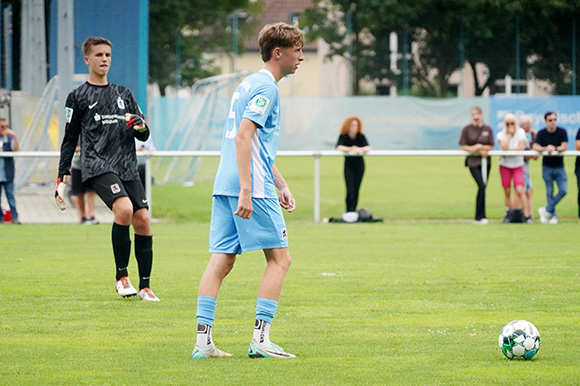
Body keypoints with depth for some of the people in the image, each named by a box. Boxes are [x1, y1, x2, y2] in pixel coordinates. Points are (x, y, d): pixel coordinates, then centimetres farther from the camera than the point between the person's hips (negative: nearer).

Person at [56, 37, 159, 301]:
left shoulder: (124, 94, 20)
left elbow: (143, 135, 20)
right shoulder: (78, 97, 9)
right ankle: (121, 277, -13)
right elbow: (70, 140, 10)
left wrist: (141, 127, -4)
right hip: (97, 166, -4)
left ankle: (145, 287, 1)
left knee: (142, 220, -8)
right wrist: (62, 177, 5)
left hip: (127, 167, 4)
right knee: (124, 209, -27)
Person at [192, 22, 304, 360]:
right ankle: (261, 339, -7)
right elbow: (243, 136, -19)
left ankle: (203, 340, -1)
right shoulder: (265, 87, -8)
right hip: (254, 186, -9)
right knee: (279, 259, -2)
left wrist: (283, 187, 28)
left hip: (225, 186, 9)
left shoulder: (251, 84, 22)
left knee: (222, 261, 4)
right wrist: (246, 191, -24)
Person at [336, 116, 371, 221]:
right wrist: (351, 149, -38)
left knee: (356, 189, 1)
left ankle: (353, 212, 6)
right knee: (350, 190, -13)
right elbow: (339, 147, -24)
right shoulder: (343, 137, -7)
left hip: (359, 164, 2)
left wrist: (359, 149, -38)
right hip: (348, 165, -2)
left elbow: (368, 147, -18)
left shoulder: (361, 136, -4)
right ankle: (349, 211, -11)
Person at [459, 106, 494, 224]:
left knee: (483, 187, 3)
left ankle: (479, 217, 11)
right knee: (482, 186, -16)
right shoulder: (467, 129, 1)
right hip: (473, 162, -3)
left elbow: (490, 147, 4)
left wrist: (479, 146, -12)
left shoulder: (488, 129, 5)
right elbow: (463, 146, -1)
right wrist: (480, 151, -11)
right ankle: (480, 216, -11)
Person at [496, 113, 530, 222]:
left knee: (519, 190, -14)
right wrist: (509, 135, -16)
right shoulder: (501, 135, -3)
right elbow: (504, 147, -20)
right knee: (507, 192, 3)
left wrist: (508, 151, -15)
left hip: (518, 165, -1)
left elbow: (521, 147, -14)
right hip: (505, 165, 1)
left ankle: (526, 215, -12)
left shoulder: (520, 132, -2)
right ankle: (509, 214, 13)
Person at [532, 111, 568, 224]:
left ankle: (546, 210, 3)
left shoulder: (562, 132, 0)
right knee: (549, 193, 2)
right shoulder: (541, 133, 0)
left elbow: (564, 147, -9)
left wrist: (554, 148, -24)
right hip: (547, 167, 0)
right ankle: (553, 215, 11)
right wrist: (545, 149, -28)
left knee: (563, 190, -10)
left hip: (559, 167, 0)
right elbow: (535, 147, -12)